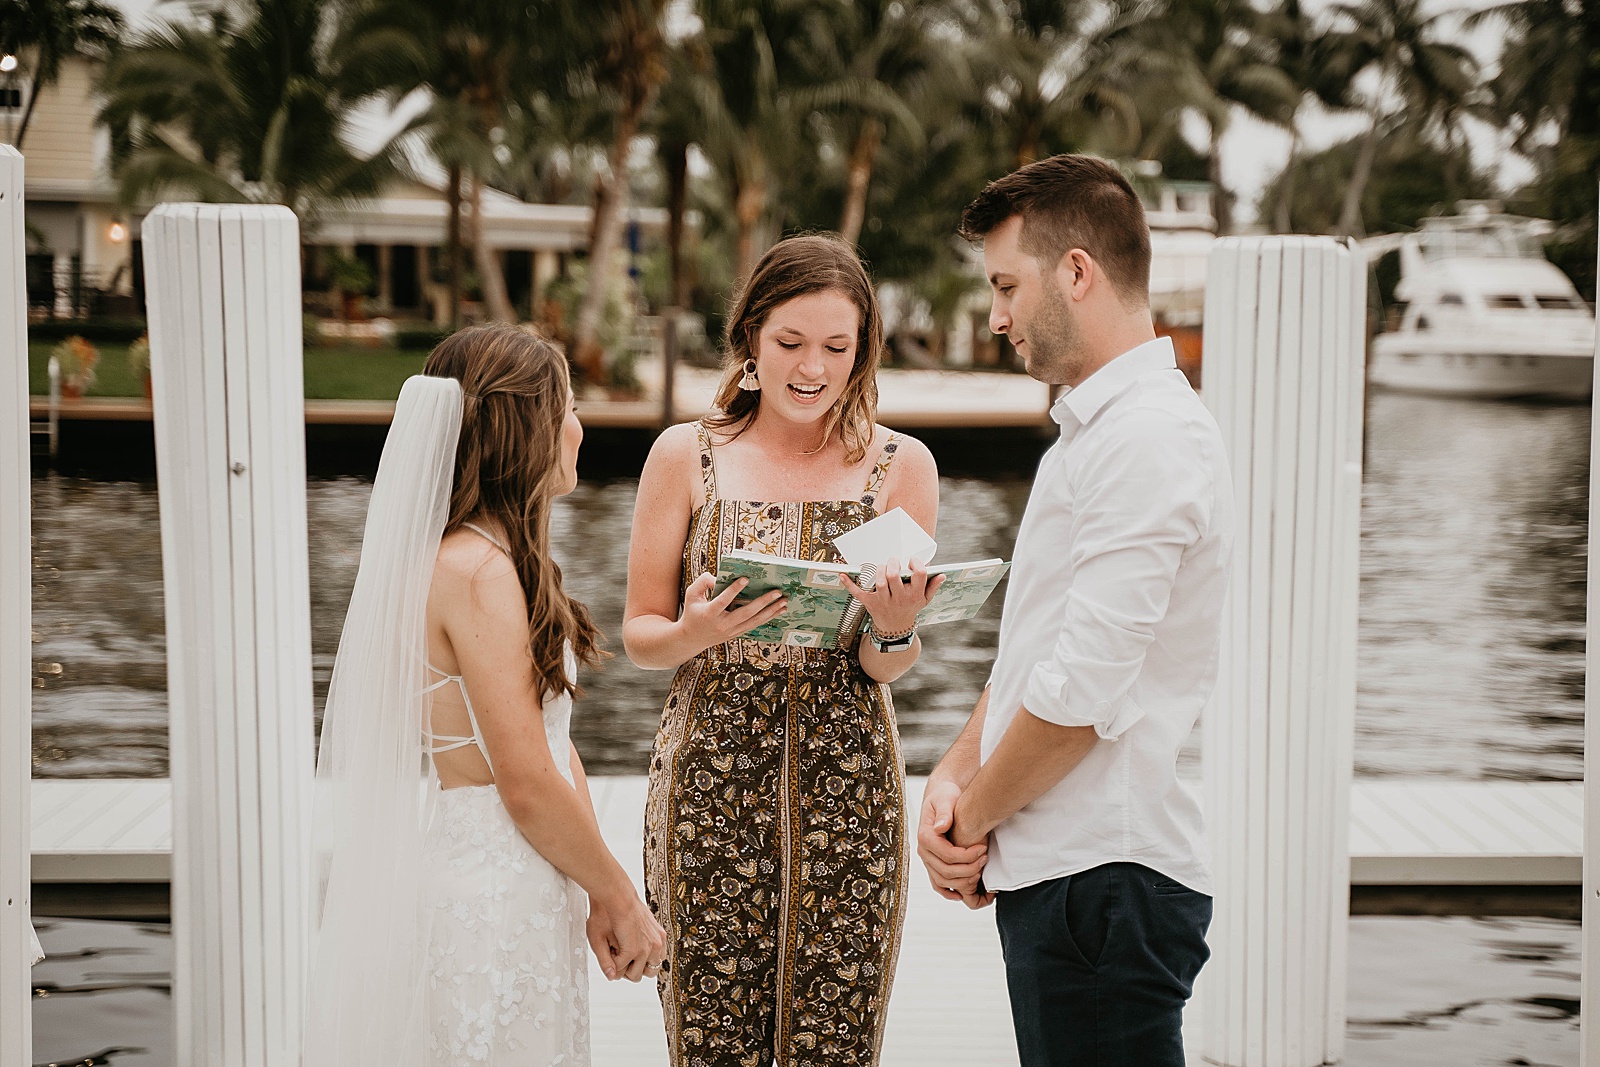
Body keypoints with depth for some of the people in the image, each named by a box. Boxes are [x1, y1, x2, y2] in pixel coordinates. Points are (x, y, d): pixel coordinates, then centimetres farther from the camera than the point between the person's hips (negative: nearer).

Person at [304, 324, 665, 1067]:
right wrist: (621, 899, -6)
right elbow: (529, 786, -19)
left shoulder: (487, 559, 12)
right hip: (493, 897, -10)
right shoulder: (479, 572, -19)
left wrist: (597, 895, 8)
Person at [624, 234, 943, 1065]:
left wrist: (893, 630, -19)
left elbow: (888, 671, 4)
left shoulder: (900, 465, 5)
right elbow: (638, 636, 6)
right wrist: (697, 633, -15)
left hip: (848, 791, 0)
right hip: (708, 787, 0)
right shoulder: (687, 454, 4)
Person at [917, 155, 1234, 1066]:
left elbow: (1082, 692, -21)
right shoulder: (1093, 429, 18)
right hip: (1057, 868, 10)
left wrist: (973, 819, -7)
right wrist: (955, 776, 5)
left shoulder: (1149, 438, -16)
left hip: (1105, 880, -10)